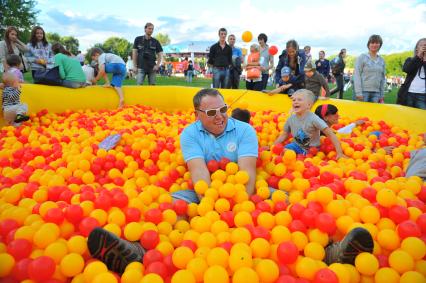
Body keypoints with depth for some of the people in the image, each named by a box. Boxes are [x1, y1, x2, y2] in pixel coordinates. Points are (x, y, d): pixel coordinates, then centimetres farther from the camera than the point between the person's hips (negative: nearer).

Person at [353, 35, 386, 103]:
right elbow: (357, 75, -7)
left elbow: (383, 78, 16)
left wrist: (382, 95, 12)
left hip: (376, 93, 5)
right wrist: (358, 93, -14)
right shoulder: (362, 57, 0)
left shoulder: (381, 60, 13)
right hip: (364, 91, -5)